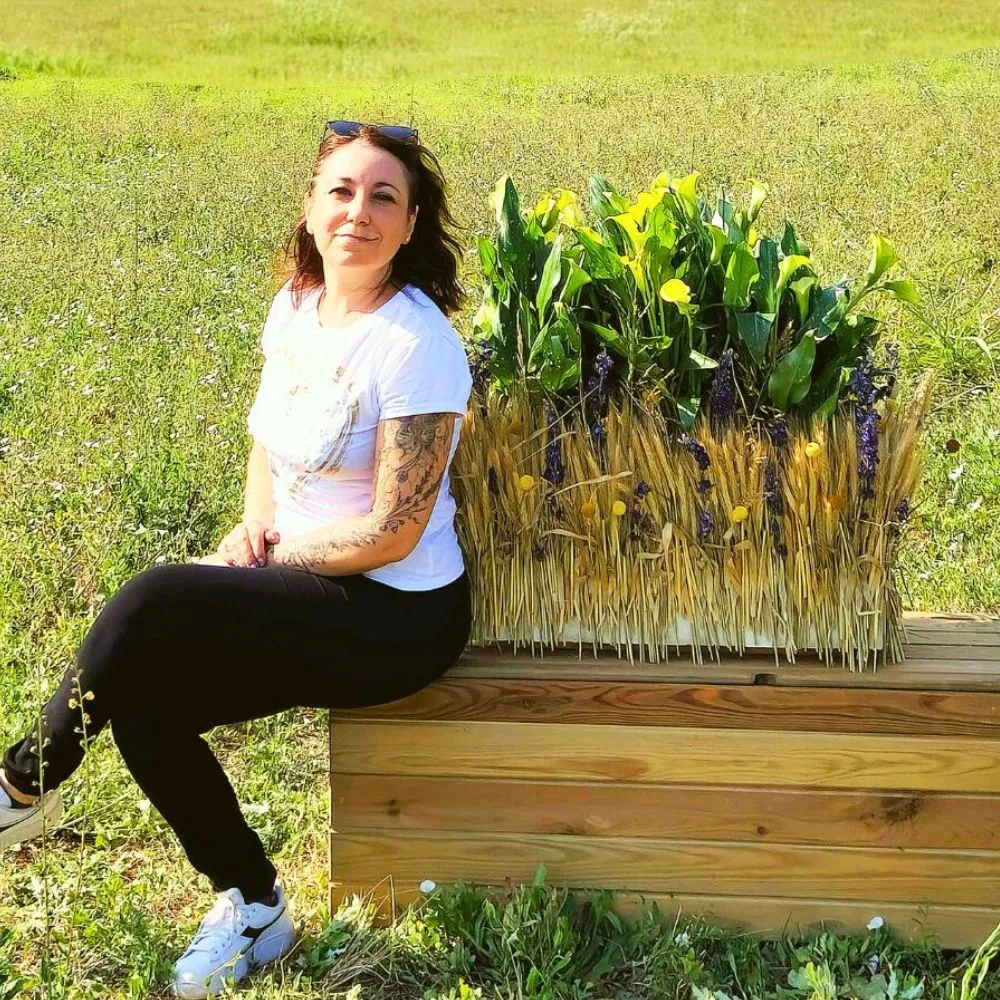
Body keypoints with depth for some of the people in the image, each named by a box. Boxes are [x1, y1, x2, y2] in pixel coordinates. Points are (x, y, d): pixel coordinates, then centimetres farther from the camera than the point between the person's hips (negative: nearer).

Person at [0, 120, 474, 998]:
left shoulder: (416, 344, -20)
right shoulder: (294, 308, 3)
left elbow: (391, 532, -20)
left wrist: (264, 560, -10)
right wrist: (255, 526, 1)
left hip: (399, 619, -8)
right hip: (309, 596, 8)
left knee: (152, 604, -23)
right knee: (141, 705, -9)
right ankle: (254, 908, 10)